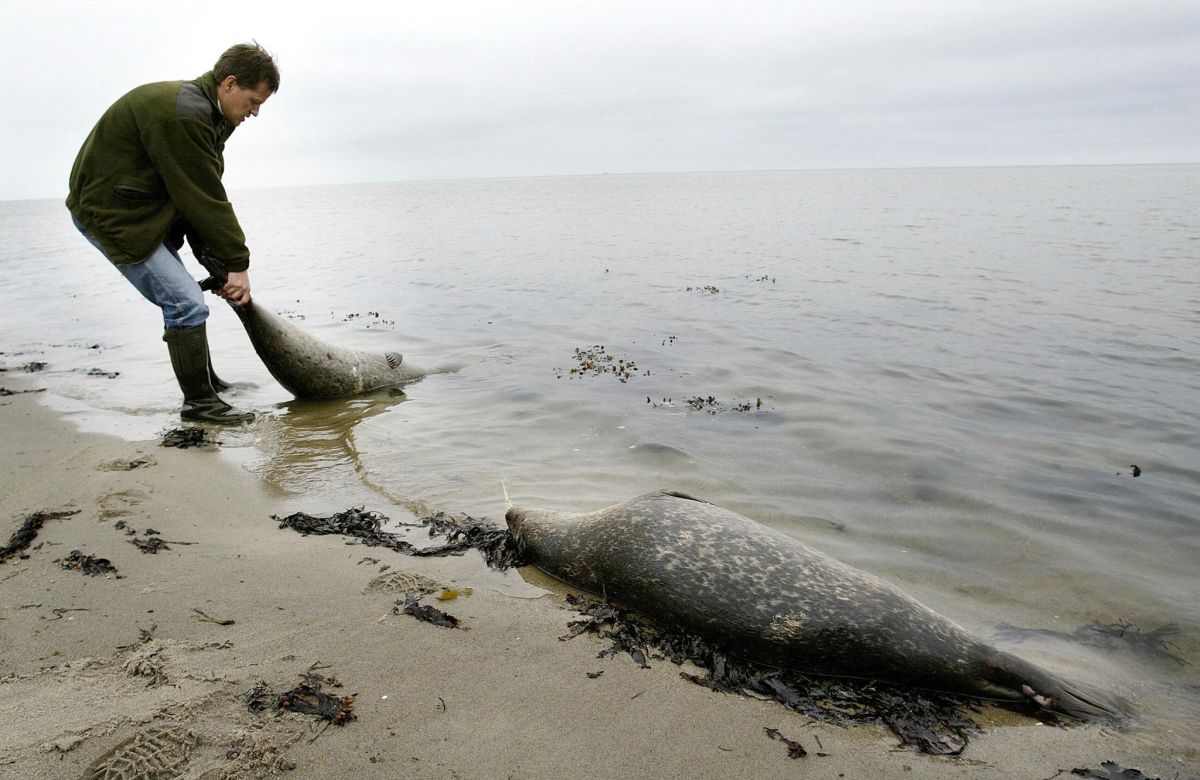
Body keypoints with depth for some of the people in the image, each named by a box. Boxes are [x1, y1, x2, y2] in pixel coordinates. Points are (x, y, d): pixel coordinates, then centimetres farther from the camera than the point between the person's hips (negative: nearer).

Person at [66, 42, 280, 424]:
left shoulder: (204, 113, 7)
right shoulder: (182, 114, -26)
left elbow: (203, 195, 5)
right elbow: (205, 199, -24)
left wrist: (226, 261, -2)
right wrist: (237, 264, -17)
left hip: (146, 210, 10)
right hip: (111, 212, -10)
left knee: (181, 298, 16)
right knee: (187, 303, -13)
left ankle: (205, 381, 30)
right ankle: (198, 401, -2)